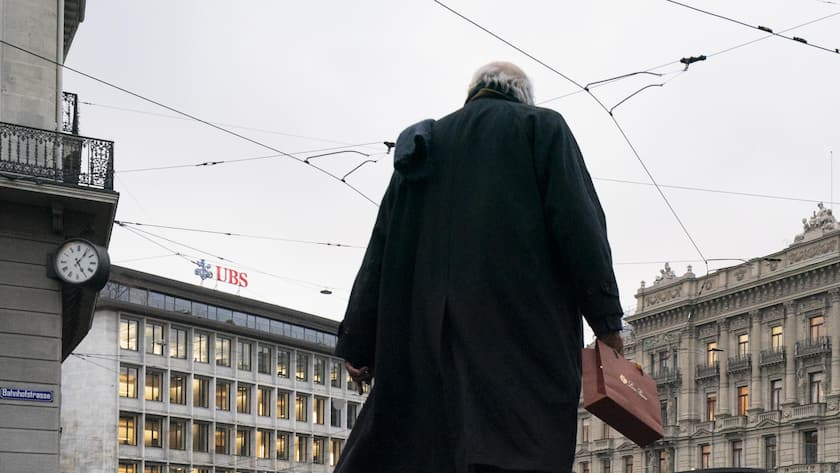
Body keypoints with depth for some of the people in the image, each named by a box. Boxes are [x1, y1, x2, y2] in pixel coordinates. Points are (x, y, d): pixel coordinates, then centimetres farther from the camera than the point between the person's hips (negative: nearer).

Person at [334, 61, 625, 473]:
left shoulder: (423, 147, 24)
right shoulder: (540, 126, 11)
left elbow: (381, 250, 18)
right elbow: (577, 219, -4)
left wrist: (358, 343, 16)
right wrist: (605, 317, -3)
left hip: (424, 338, 5)